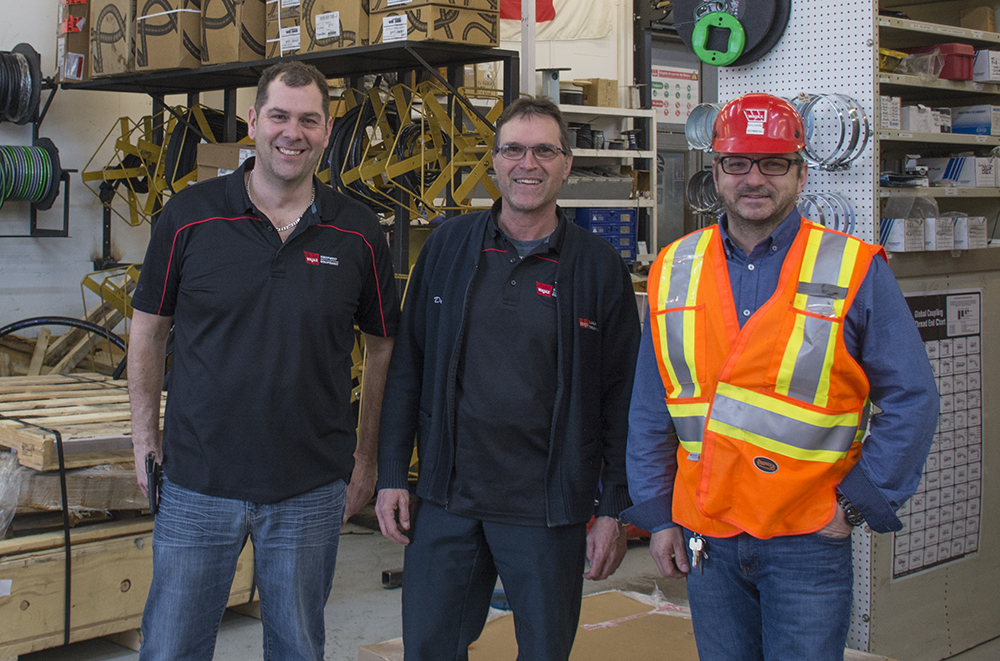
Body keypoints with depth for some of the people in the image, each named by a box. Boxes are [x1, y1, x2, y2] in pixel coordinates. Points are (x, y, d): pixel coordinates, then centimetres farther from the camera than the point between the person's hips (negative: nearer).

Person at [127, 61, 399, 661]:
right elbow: (148, 330, 6)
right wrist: (146, 438, 4)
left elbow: (385, 347, 8)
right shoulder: (190, 217, -3)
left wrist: (367, 458, 7)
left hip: (311, 491, 1)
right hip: (197, 481, 0)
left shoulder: (359, 234, -1)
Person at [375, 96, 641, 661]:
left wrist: (614, 510, -2)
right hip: (446, 500, 2)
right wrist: (392, 474, 4)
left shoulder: (599, 266, -1)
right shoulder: (447, 247, 4)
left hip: (549, 509, -1)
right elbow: (408, 365, 8)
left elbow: (621, 397, 0)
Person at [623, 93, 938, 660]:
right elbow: (650, 409, 10)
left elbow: (912, 401, -2)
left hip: (809, 538, -3)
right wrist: (656, 514, 7)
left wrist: (858, 503, -6)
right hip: (705, 538, 3)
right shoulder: (674, 272, 5)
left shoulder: (856, 272, -4)